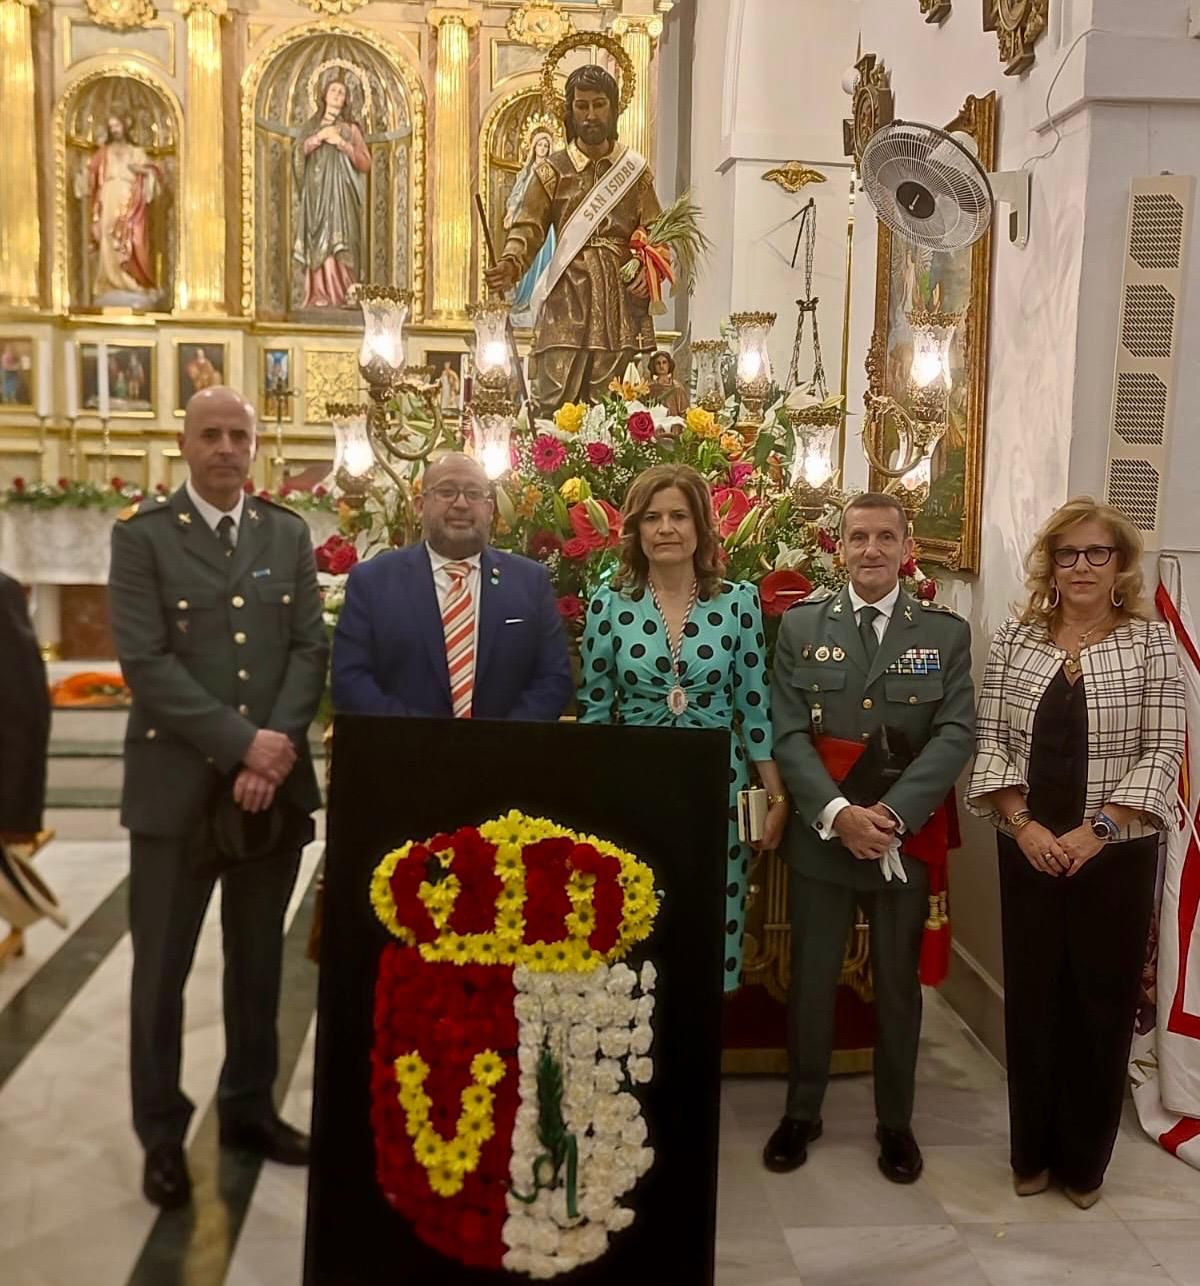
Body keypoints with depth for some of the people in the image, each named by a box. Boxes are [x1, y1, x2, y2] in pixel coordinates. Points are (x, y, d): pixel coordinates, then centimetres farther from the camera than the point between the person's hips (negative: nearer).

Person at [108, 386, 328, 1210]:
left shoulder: (289, 535, 8)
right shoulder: (142, 535, -3)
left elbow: (311, 650, 2)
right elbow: (145, 662, -12)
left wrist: (277, 750, -12)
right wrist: (241, 742, -17)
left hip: (275, 780, 3)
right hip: (176, 783, -3)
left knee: (259, 961, 14)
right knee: (161, 968, 7)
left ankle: (249, 1108, 31)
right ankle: (162, 1134, 23)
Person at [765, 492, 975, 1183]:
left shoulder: (947, 632, 1)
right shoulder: (802, 625, 1)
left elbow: (956, 734, -7)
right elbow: (788, 733, -5)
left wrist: (893, 813, -18)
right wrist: (838, 812, -18)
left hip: (908, 837, 0)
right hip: (822, 833, 0)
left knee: (899, 983, 13)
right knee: (812, 978, 10)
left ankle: (896, 1120, 31)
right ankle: (802, 1111, 29)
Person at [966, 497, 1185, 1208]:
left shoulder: (1152, 641, -2)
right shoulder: (1015, 640, 3)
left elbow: (1164, 751, -6)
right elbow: (990, 740, 1)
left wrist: (1097, 831, -14)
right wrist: (1023, 825, -11)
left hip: (1118, 853, -1)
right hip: (1028, 850, 2)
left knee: (1103, 1001, 7)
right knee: (1032, 998, 9)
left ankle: (1085, 1159, 24)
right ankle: (1033, 1153, 25)